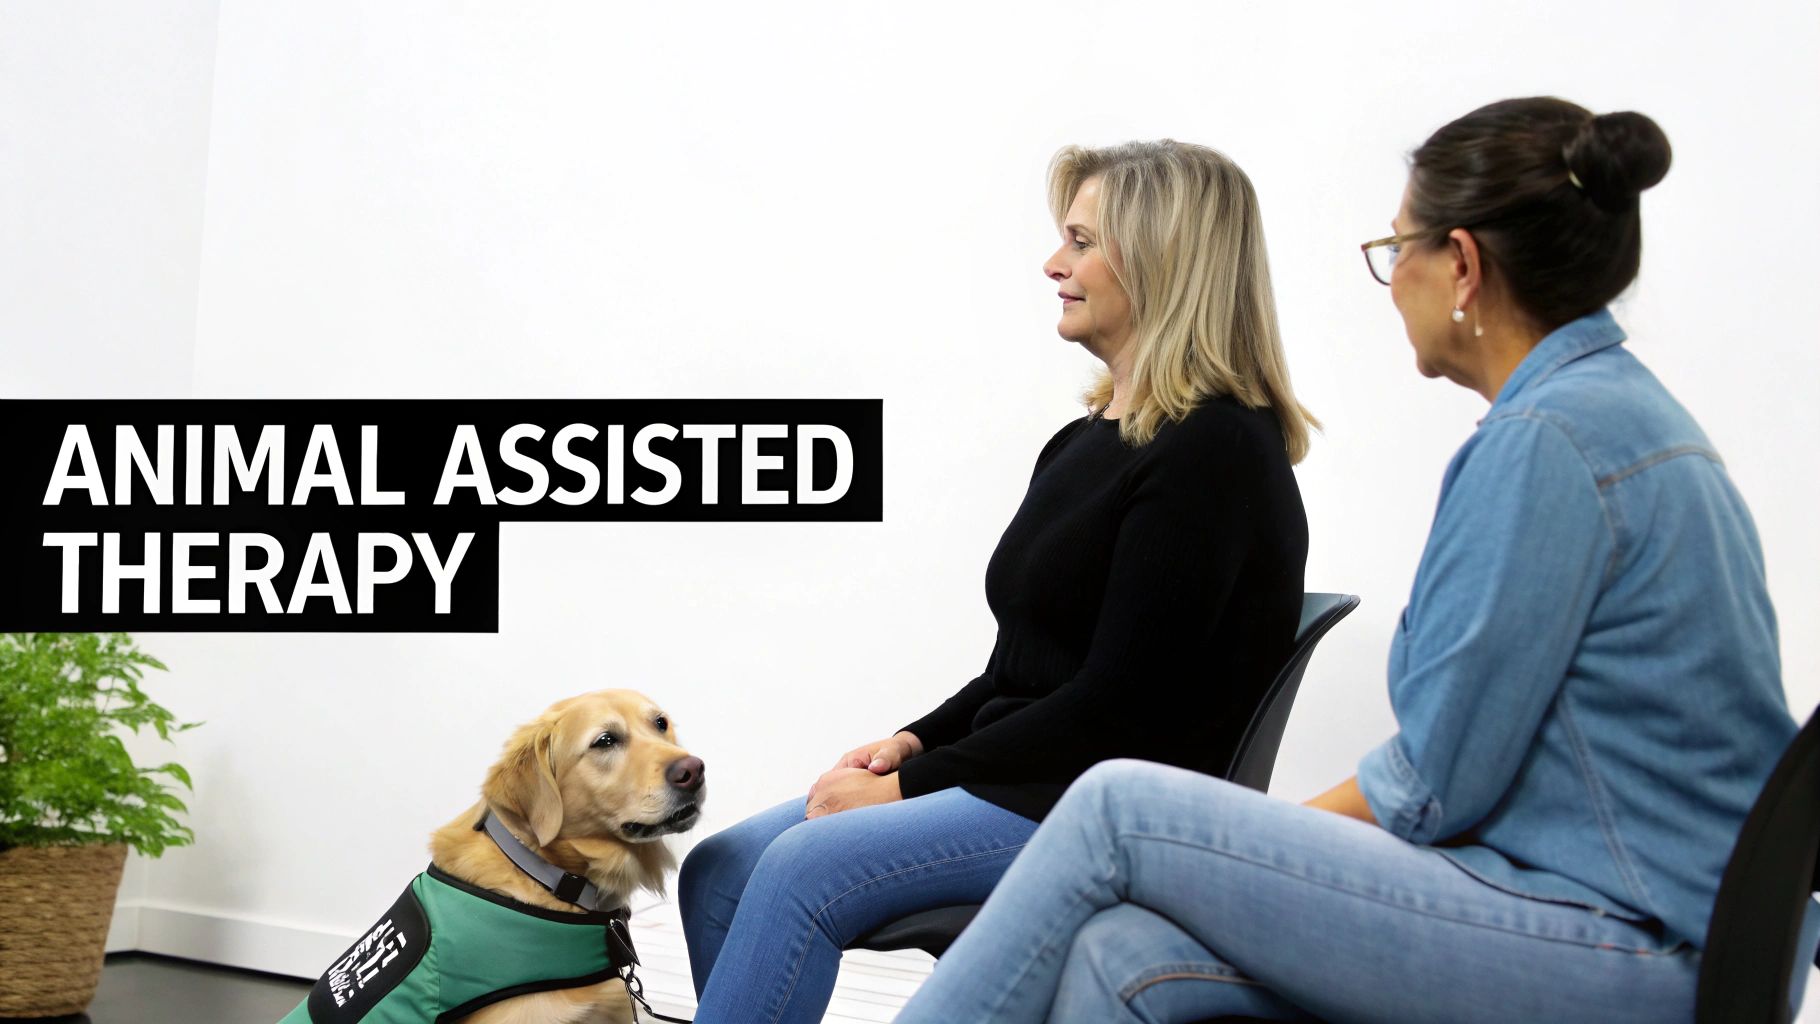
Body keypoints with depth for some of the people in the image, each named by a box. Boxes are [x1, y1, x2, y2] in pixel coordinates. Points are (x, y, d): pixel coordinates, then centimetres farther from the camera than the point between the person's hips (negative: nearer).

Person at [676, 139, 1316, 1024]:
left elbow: (1118, 705, -18)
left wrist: (913, 784, -14)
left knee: (801, 872, -25)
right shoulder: (1090, 440, 15)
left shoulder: (1214, 452, -14)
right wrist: (915, 743, 3)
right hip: (1029, 776, 9)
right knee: (719, 873, -5)